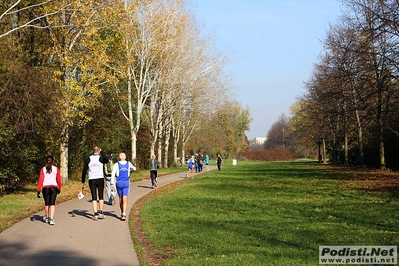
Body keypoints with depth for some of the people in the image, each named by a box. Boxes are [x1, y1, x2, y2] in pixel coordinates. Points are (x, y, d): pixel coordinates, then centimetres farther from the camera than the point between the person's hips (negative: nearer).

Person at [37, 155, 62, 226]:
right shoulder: (56, 169, 4)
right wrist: (59, 189, 17)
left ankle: (46, 218, 33)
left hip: (45, 188, 1)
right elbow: (59, 180, 5)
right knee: (52, 204, -2)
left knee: (46, 203, 16)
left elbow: (40, 180, -2)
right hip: (54, 187, -1)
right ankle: (51, 219, -15)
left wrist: (38, 190, -2)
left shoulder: (43, 169, 4)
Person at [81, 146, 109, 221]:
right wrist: (102, 152, 18)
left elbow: (84, 171, 2)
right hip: (100, 179, -1)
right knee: (101, 196, 11)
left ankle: (95, 214, -5)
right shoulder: (101, 158, -3)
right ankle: (100, 213, 10)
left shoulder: (88, 159, 3)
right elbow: (107, 160, 16)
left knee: (94, 197, 3)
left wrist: (83, 182, 6)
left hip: (91, 180, 1)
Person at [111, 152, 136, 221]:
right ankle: (124, 214, -22)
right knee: (125, 199, -6)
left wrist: (112, 184, -10)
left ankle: (122, 213, 29)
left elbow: (113, 174, -11)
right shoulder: (128, 164, 4)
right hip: (126, 183, 0)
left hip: (119, 183, 0)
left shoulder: (116, 164, -3)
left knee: (120, 198, 16)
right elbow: (134, 168, 25)